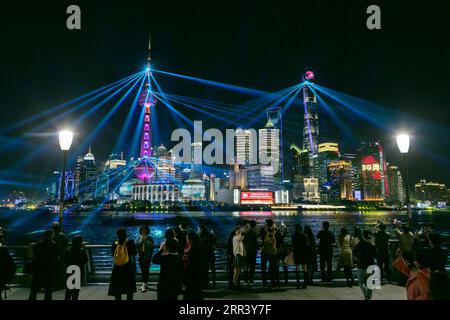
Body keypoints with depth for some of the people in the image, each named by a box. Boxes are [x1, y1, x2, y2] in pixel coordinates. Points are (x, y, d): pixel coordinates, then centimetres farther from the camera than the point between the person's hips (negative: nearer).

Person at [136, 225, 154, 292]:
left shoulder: (150, 238, -1)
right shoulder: (139, 238, 7)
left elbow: (151, 245, -14)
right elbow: (136, 245, -4)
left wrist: (145, 240, -16)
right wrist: (141, 240, -13)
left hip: (147, 257, -4)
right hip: (140, 256, 4)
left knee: (146, 270, -9)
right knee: (142, 270, 10)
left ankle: (144, 284, -11)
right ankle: (144, 284, 20)